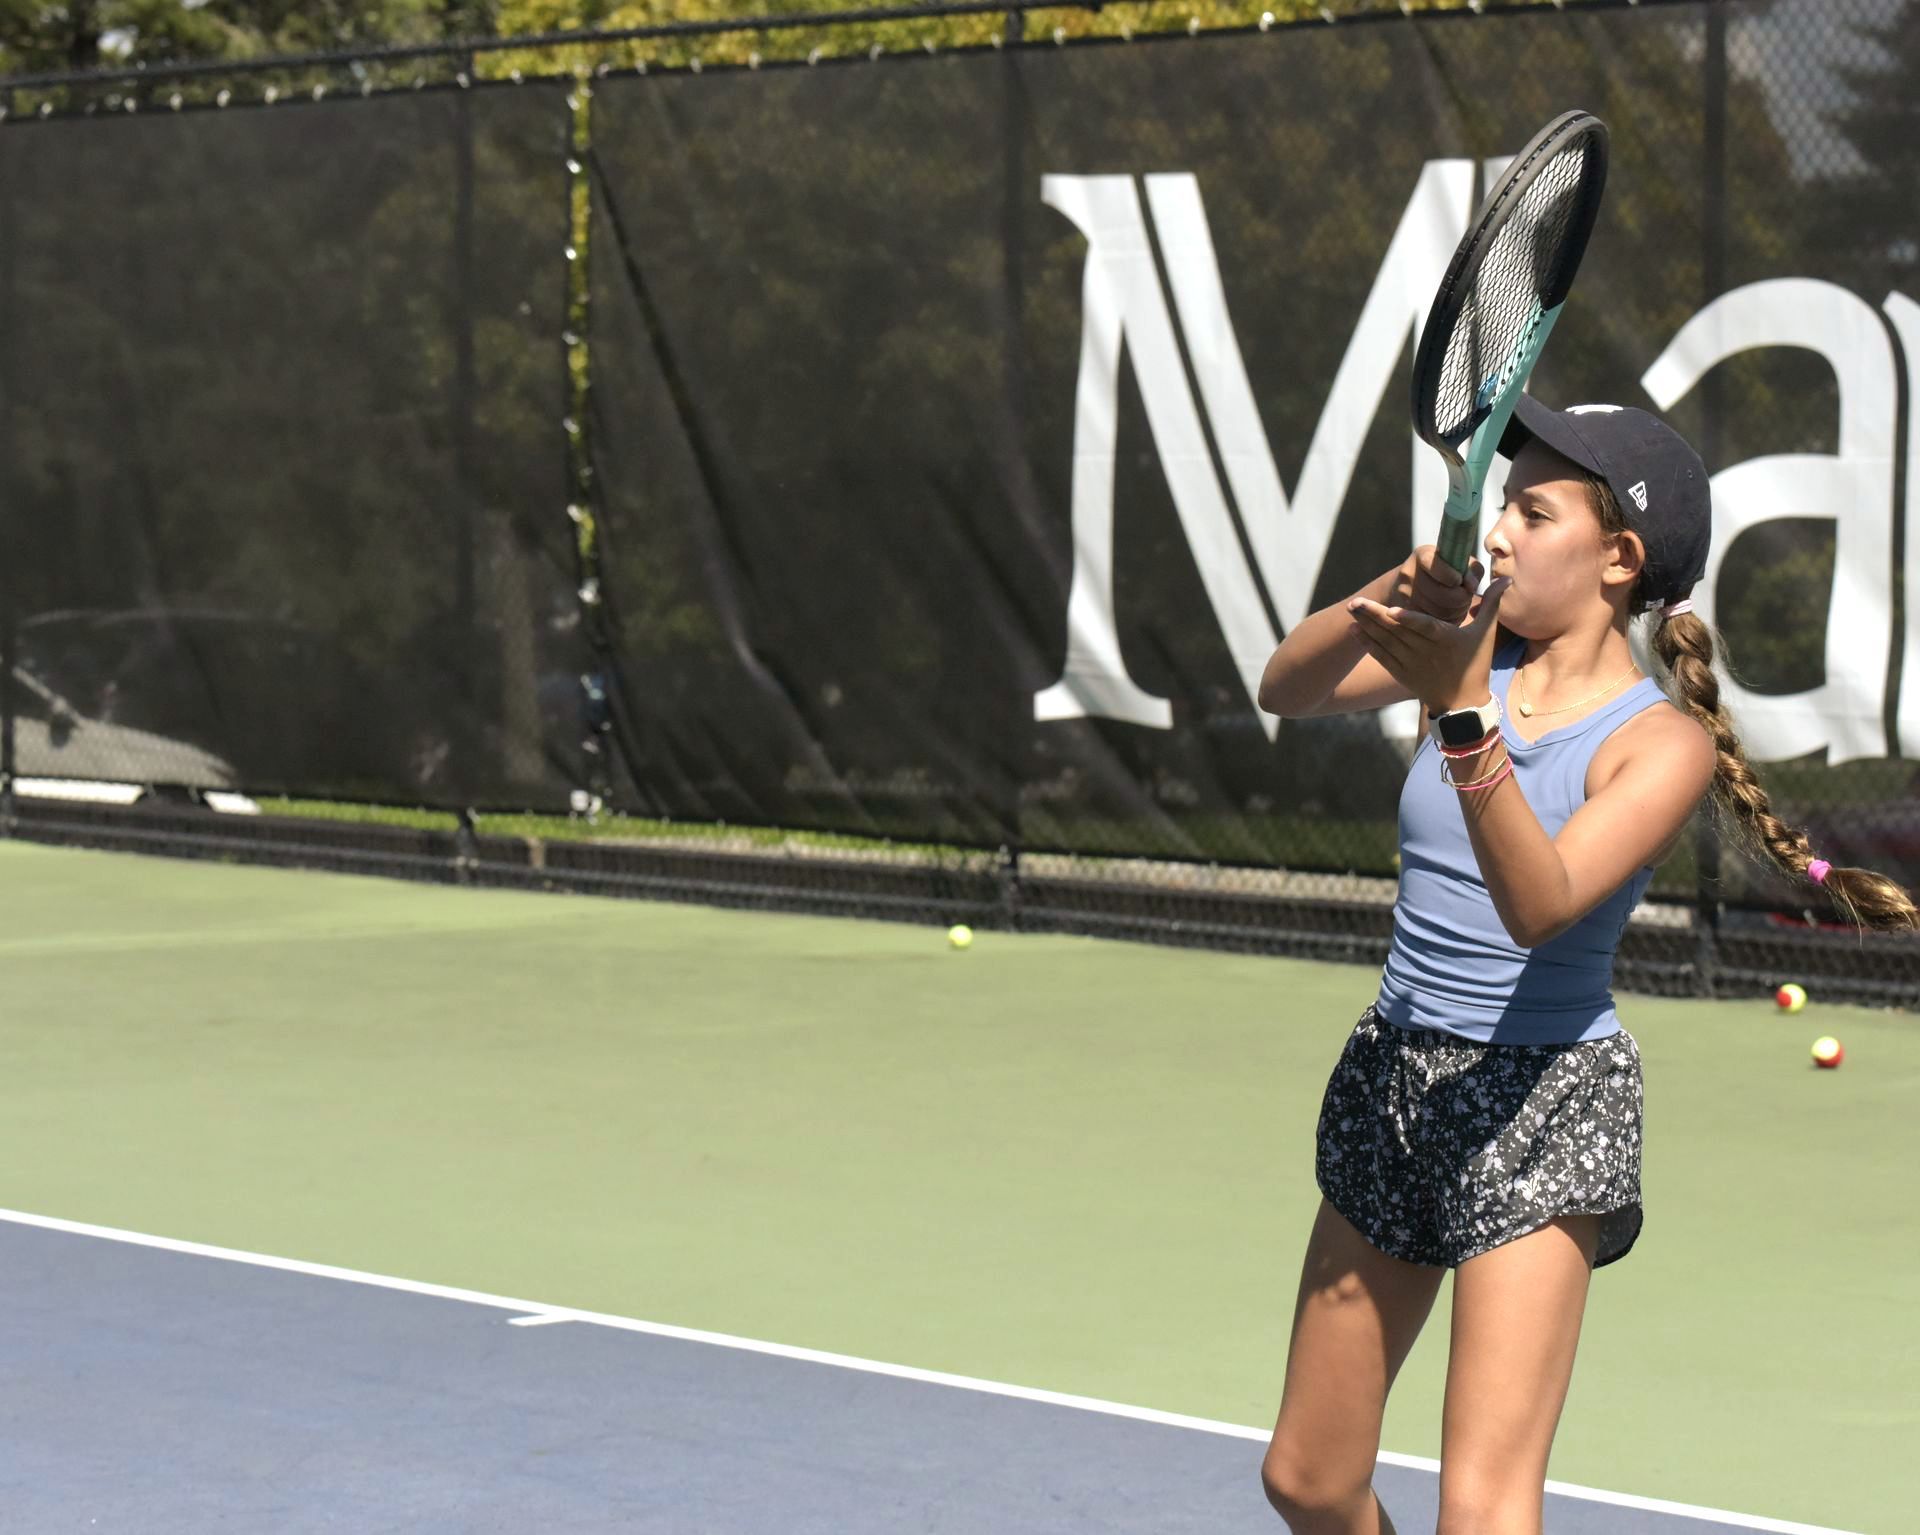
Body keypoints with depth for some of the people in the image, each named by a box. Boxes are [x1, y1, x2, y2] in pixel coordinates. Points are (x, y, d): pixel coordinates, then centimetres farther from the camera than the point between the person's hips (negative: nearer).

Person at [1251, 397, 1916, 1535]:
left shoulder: (1663, 742, -12)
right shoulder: (1472, 646, 4)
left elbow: (1538, 905, -27)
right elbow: (1288, 692, -8)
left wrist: (1462, 714, -39)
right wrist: (1390, 598, -26)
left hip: (1540, 1105, -6)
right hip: (1389, 1078, 6)